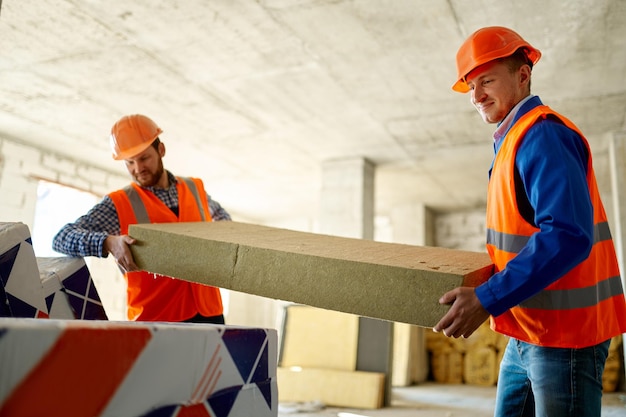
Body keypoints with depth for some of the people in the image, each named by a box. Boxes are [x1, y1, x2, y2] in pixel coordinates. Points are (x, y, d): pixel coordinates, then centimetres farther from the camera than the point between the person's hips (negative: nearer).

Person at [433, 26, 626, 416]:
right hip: (528, 332, 9)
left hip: (565, 333, -9)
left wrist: (487, 299, -29)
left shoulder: (543, 135, -17)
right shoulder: (515, 139, 13)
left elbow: (569, 235, -28)